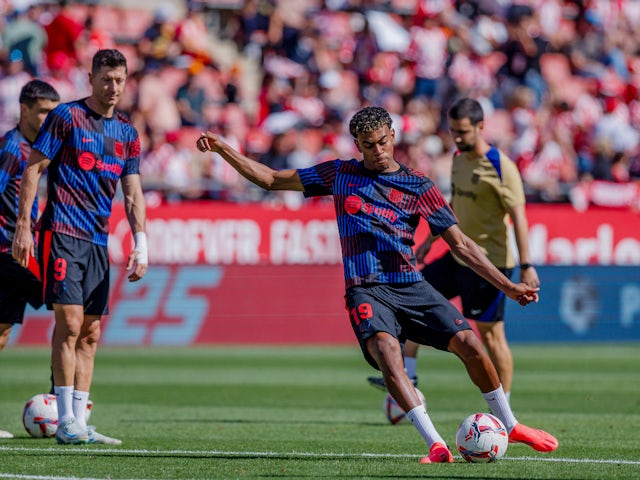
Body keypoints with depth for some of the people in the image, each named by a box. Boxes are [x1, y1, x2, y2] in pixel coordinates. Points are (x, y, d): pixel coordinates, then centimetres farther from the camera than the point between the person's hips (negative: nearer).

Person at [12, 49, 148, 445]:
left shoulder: (127, 132, 13)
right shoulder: (67, 116, -3)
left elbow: (133, 193, 16)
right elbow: (33, 169, -4)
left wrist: (141, 244, 6)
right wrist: (23, 227, -10)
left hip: (98, 241, 6)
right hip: (63, 233, -6)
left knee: (90, 334, 5)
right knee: (69, 323, -13)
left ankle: (79, 422, 8)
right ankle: (66, 423, -11)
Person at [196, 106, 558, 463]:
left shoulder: (417, 185, 8)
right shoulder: (340, 174, 11)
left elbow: (460, 243, 8)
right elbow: (270, 178, 17)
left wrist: (507, 286, 1)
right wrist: (221, 148, 8)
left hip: (412, 286, 1)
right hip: (367, 291, -1)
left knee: (469, 344, -13)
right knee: (386, 350, -31)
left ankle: (511, 426, 11)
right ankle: (436, 444, -35)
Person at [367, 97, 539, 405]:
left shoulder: (500, 167, -17)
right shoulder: (459, 159, 8)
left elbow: (518, 216, -19)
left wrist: (526, 266, -23)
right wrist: (431, 239, 24)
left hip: (489, 262, -8)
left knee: (490, 333, -4)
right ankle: (406, 377, 11)